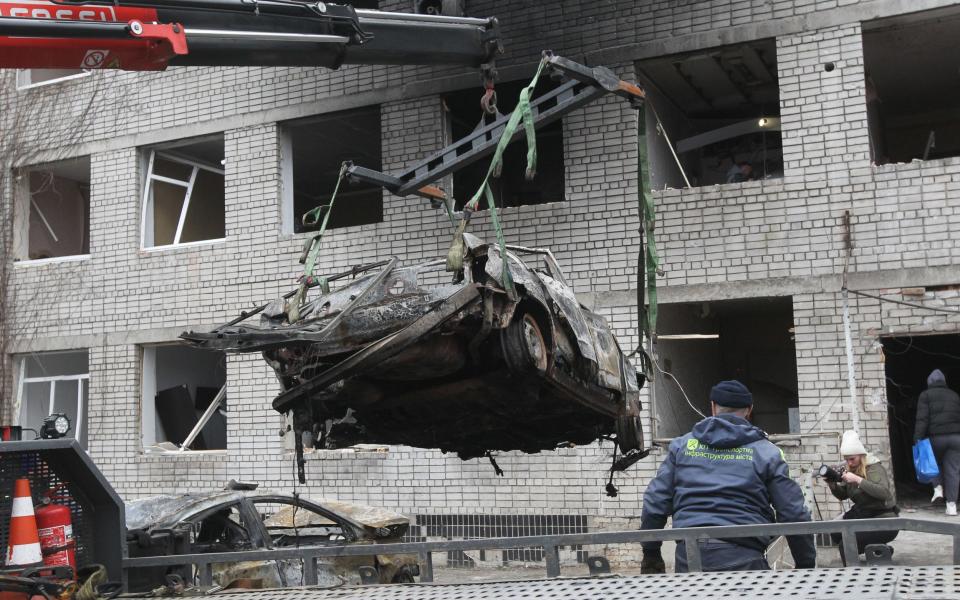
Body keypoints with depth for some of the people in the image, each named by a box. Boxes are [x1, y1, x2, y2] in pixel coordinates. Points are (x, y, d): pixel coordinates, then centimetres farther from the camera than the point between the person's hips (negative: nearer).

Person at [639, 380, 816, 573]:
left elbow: (655, 502, 10)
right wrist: (806, 564, 16)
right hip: (742, 556, -2)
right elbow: (794, 514, 5)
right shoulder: (766, 452, 8)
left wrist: (650, 552, 18)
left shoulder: (681, 445, 13)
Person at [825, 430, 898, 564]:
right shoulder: (851, 470, 6)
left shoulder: (874, 468, -15)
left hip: (883, 518, -9)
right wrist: (832, 484, -7)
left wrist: (858, 480, -36)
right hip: (861, 514, 9)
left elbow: (884, 493, -31)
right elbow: (842, 495, 14)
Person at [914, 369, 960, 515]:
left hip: (936, 437, -2)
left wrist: (918, 439, -11)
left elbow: (922, 418, -8)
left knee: (934, 463, 22)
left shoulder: (926, 395, 3)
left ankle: (938, 487, 0)